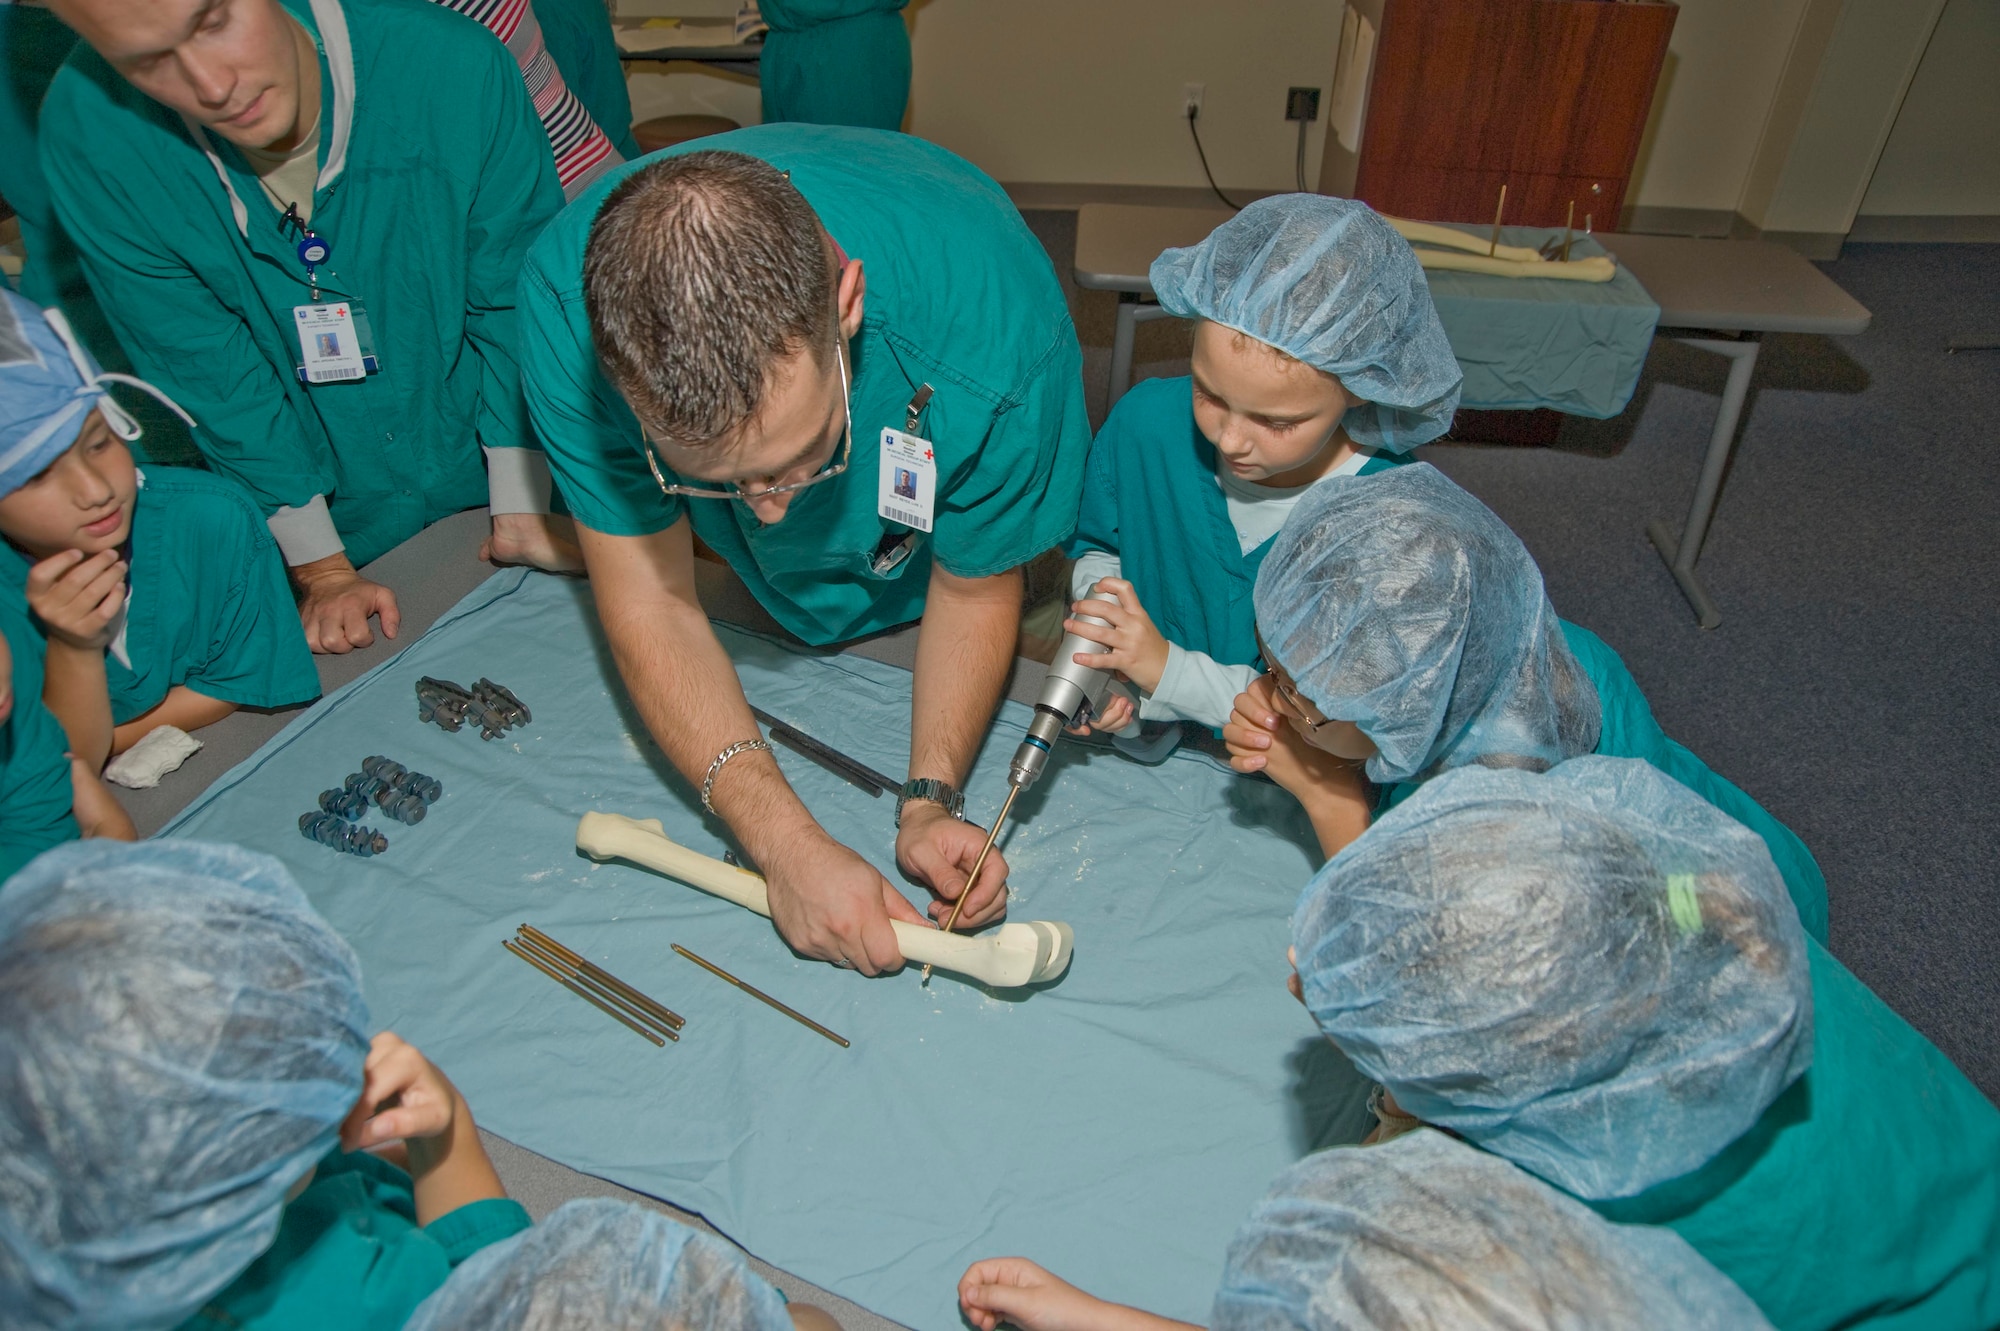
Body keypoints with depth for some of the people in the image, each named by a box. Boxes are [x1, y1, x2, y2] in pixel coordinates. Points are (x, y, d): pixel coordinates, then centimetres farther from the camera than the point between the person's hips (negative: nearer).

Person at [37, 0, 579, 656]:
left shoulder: (453, 64, -25)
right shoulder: (87, 136, -21)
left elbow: (515, 304, -15)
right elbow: (208, 373, -13)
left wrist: (521, 515, -12)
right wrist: (322, 570, -11)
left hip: (480, 478, 0)